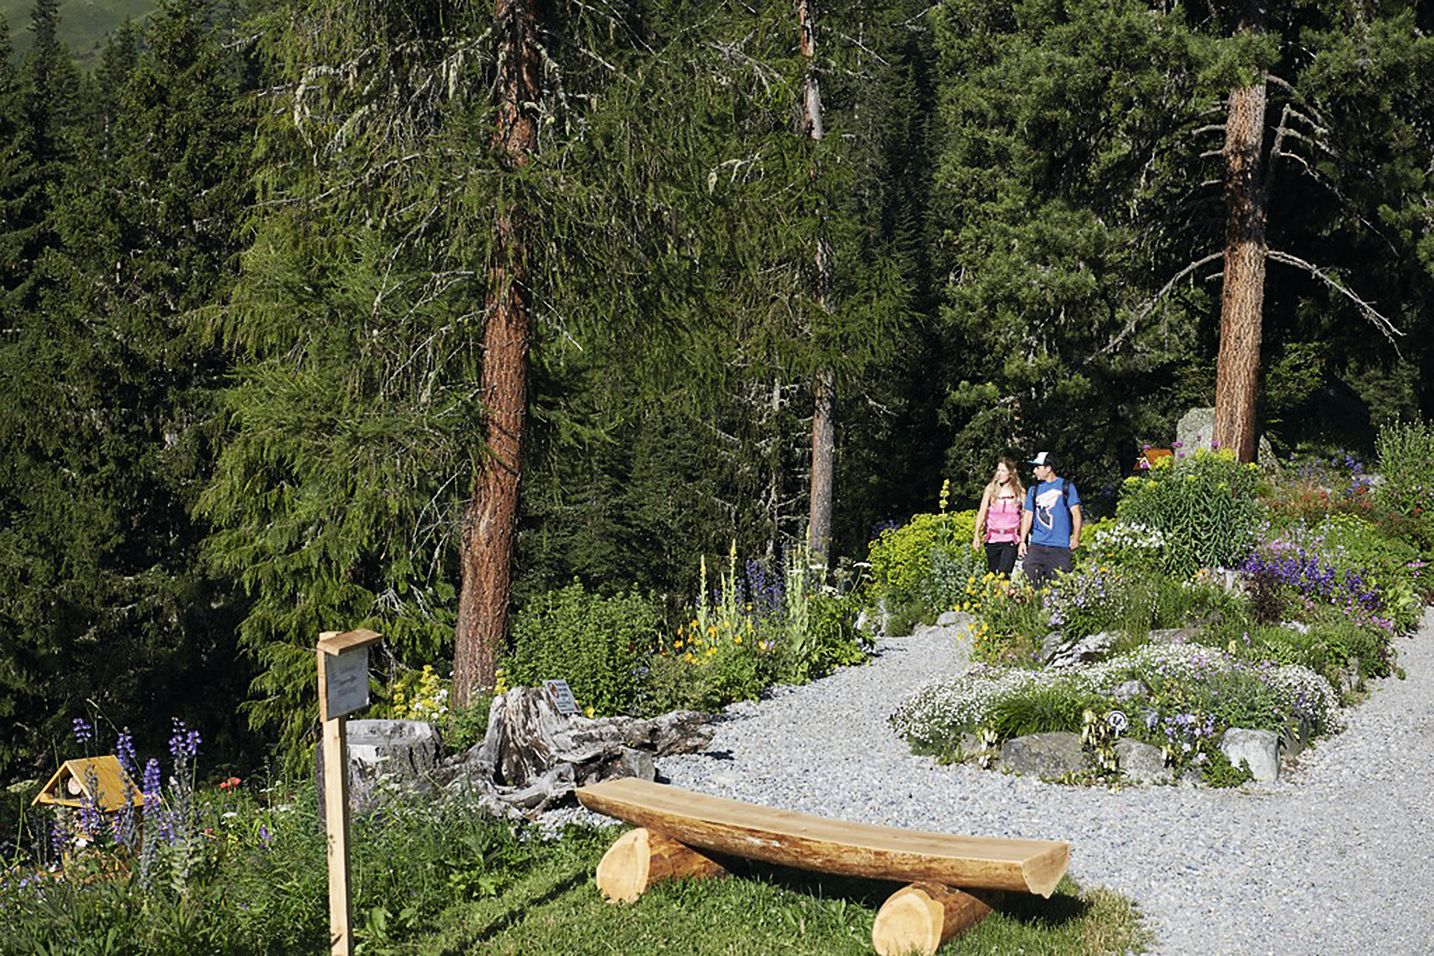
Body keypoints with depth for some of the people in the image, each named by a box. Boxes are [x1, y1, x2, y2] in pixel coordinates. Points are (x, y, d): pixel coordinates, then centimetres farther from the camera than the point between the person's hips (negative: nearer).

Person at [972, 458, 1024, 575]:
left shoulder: (1019, 492, 1)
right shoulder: (990, 489, 5)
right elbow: (982, 512, 2)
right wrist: (976, 535, -7)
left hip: (1010, 540, -2)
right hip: (992, 538, 3)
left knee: (1003, 574, -16)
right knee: (992, 574, 8)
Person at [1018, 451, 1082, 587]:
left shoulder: (1066, 486, 4)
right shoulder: (1033, 489, 14)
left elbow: (1076, 513, 1)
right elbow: (1028, 516, 13)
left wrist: (1076, 537, -10)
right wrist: (1022, 540, 4)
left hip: (1061, 545, -2)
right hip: (1037, 544, 3)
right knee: (1029, 575, -14)